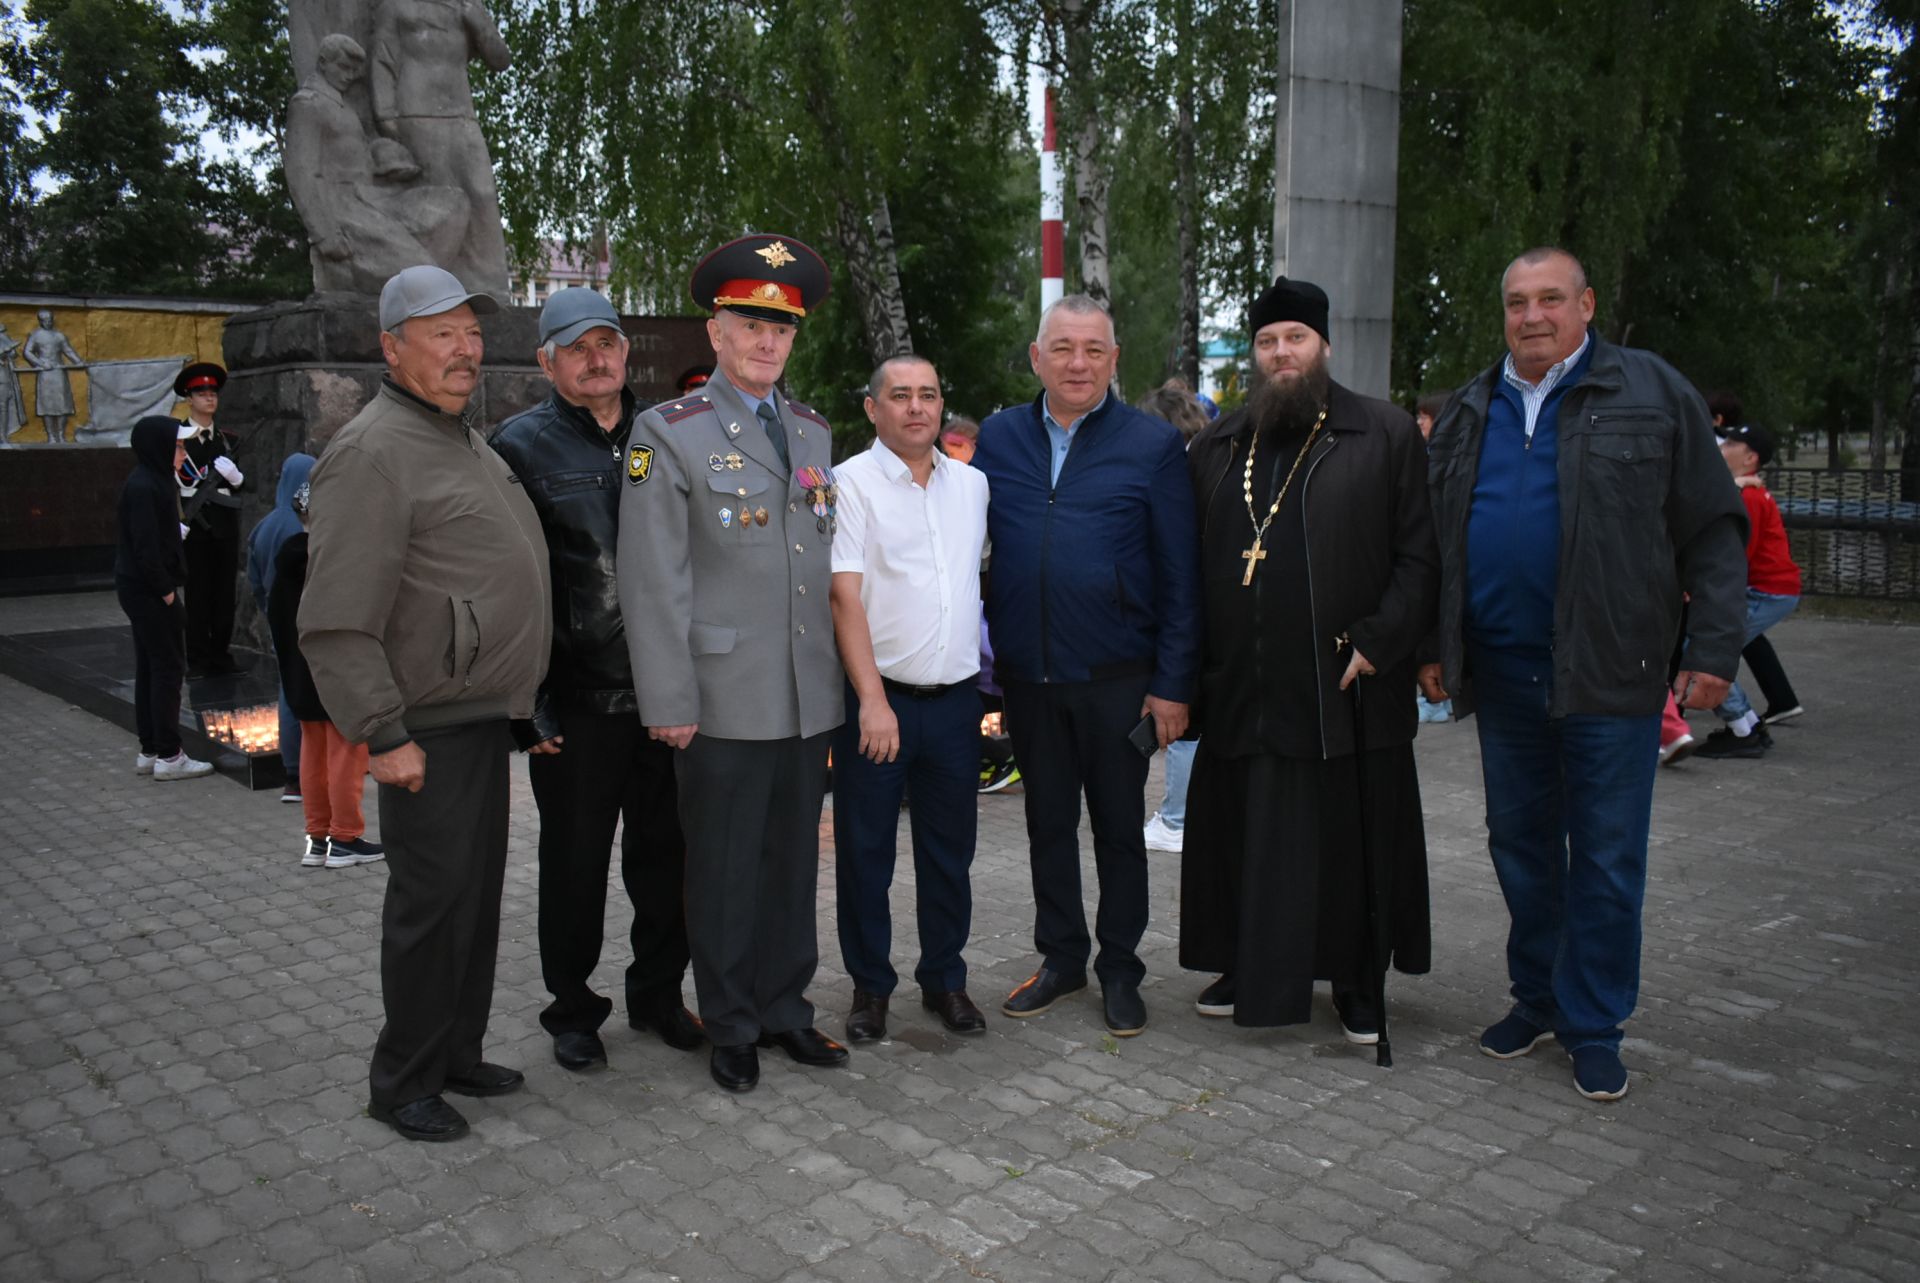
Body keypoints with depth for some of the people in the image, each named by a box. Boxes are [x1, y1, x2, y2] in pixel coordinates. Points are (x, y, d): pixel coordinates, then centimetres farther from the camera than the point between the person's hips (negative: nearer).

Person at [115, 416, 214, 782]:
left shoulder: (153, 481, 13)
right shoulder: (143, 487, -17)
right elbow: (145, 545, -21)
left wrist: (169, 583, 13)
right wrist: (166, 589, -16)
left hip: (143, 590, 10)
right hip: (149, 591, -10)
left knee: (150, 668, 13)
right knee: (168, 666, -5)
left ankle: (149, 751, 19)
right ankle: (168, 756, 0)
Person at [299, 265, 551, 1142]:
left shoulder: (467, 443, 17)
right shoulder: (373, 454, -14)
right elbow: (337, 623, -20)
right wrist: (381, 733, -22)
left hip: (483, 715, 9)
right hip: (430, 729, -9)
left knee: (477, 896, 16)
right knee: (432, 903, -1)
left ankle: (456, 1054, 30)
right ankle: (403, 1084, 15)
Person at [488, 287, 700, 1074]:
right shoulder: (522, 446, -2)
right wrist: (532, 699, -9)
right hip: (577, 704, -3)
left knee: (665, 853, 12)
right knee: (575, 862, 10)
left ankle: (657, 993, 31)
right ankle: (573, 1010, 27)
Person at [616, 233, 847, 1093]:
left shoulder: (814, 432, 13)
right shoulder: (667, 435, -5)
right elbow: (652, 583, -9)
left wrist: (839, 676, 15)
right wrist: (669, 701, -12)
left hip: (810, 698, 5)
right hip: (724, 698, -5)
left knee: (794, 861, 14)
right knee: (724, 871, 6)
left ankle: (785, 1009, 29)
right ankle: (730, 1028, 21)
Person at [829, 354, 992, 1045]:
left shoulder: (971, 483, 10)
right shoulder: (850, 483, -6)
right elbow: (845, 597, -12)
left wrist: (987, 672, 14)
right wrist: (872, 699, -18)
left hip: (955, 698, 4)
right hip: (877, 699, -4)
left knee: (950, 851, 12)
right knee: (864, 851, 6)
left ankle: (945, 978, 28)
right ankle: (870, 985, 22)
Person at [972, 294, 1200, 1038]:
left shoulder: (1153, 444, -4)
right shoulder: (999, 438, 5)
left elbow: (1179, 577, -5)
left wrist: (1173, 684, -8)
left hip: (1117, 678, -3)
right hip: (1028, 674, 3)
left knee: (1119, 825, 10)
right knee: (1048, 821, 15)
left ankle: (1119, 970, 26)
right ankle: (1061, 958, 31)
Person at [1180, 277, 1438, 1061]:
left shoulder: (1385, 435, 2)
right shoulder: (1216, 449, 13)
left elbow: (1419, 555, -2)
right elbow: (1191, 564, 13)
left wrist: (1379, 643, -12)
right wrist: (1192, 666, 4)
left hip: (1344, 688, -3)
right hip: (1241, 691, 3)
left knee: (1351, 840, 6)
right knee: (1245, 839, 10)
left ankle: (1360, 984, 21)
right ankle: (1247, 969, 26)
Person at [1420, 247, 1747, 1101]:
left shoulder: (1652, 393, -1)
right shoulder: (1468, 413, 11)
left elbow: (1713, 530, -2)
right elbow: (1433, 541, 15)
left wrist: (1714, 649, -8)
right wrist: (1432, 647, 10)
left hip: (1611, 676, -4)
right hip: (1501, 672, 4)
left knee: (1607, 858, 3)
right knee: (1520, 847, 14)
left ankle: (1594, 1026, 17)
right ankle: (1537, 999, 30)